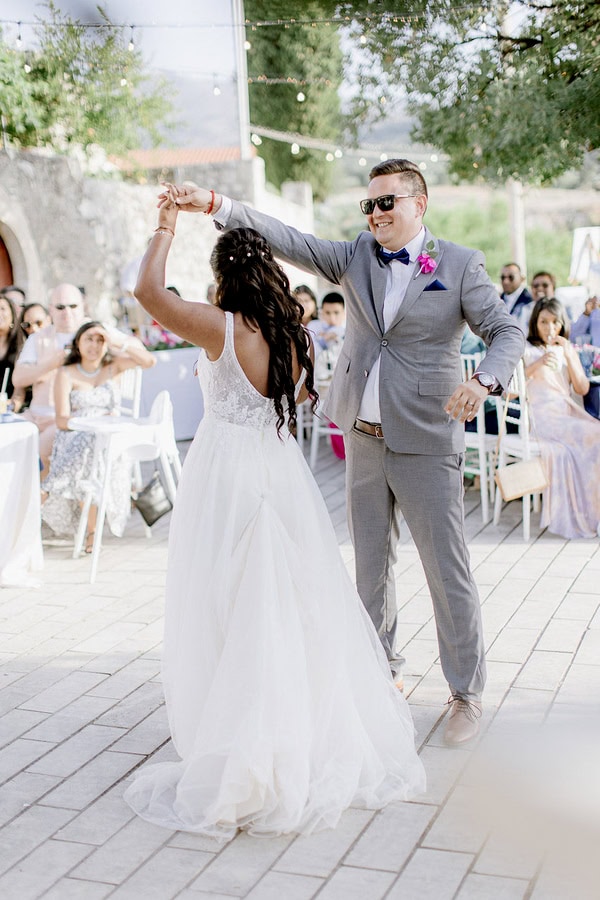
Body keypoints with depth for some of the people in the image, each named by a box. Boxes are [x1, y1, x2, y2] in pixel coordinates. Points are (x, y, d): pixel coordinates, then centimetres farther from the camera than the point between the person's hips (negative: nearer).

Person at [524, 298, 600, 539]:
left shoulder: (568, 350, 20)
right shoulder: (526, 349, 8)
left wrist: (568, 355, -1)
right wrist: (538, 364, -16)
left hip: (570, 414, 4)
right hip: (542, 417, -4)